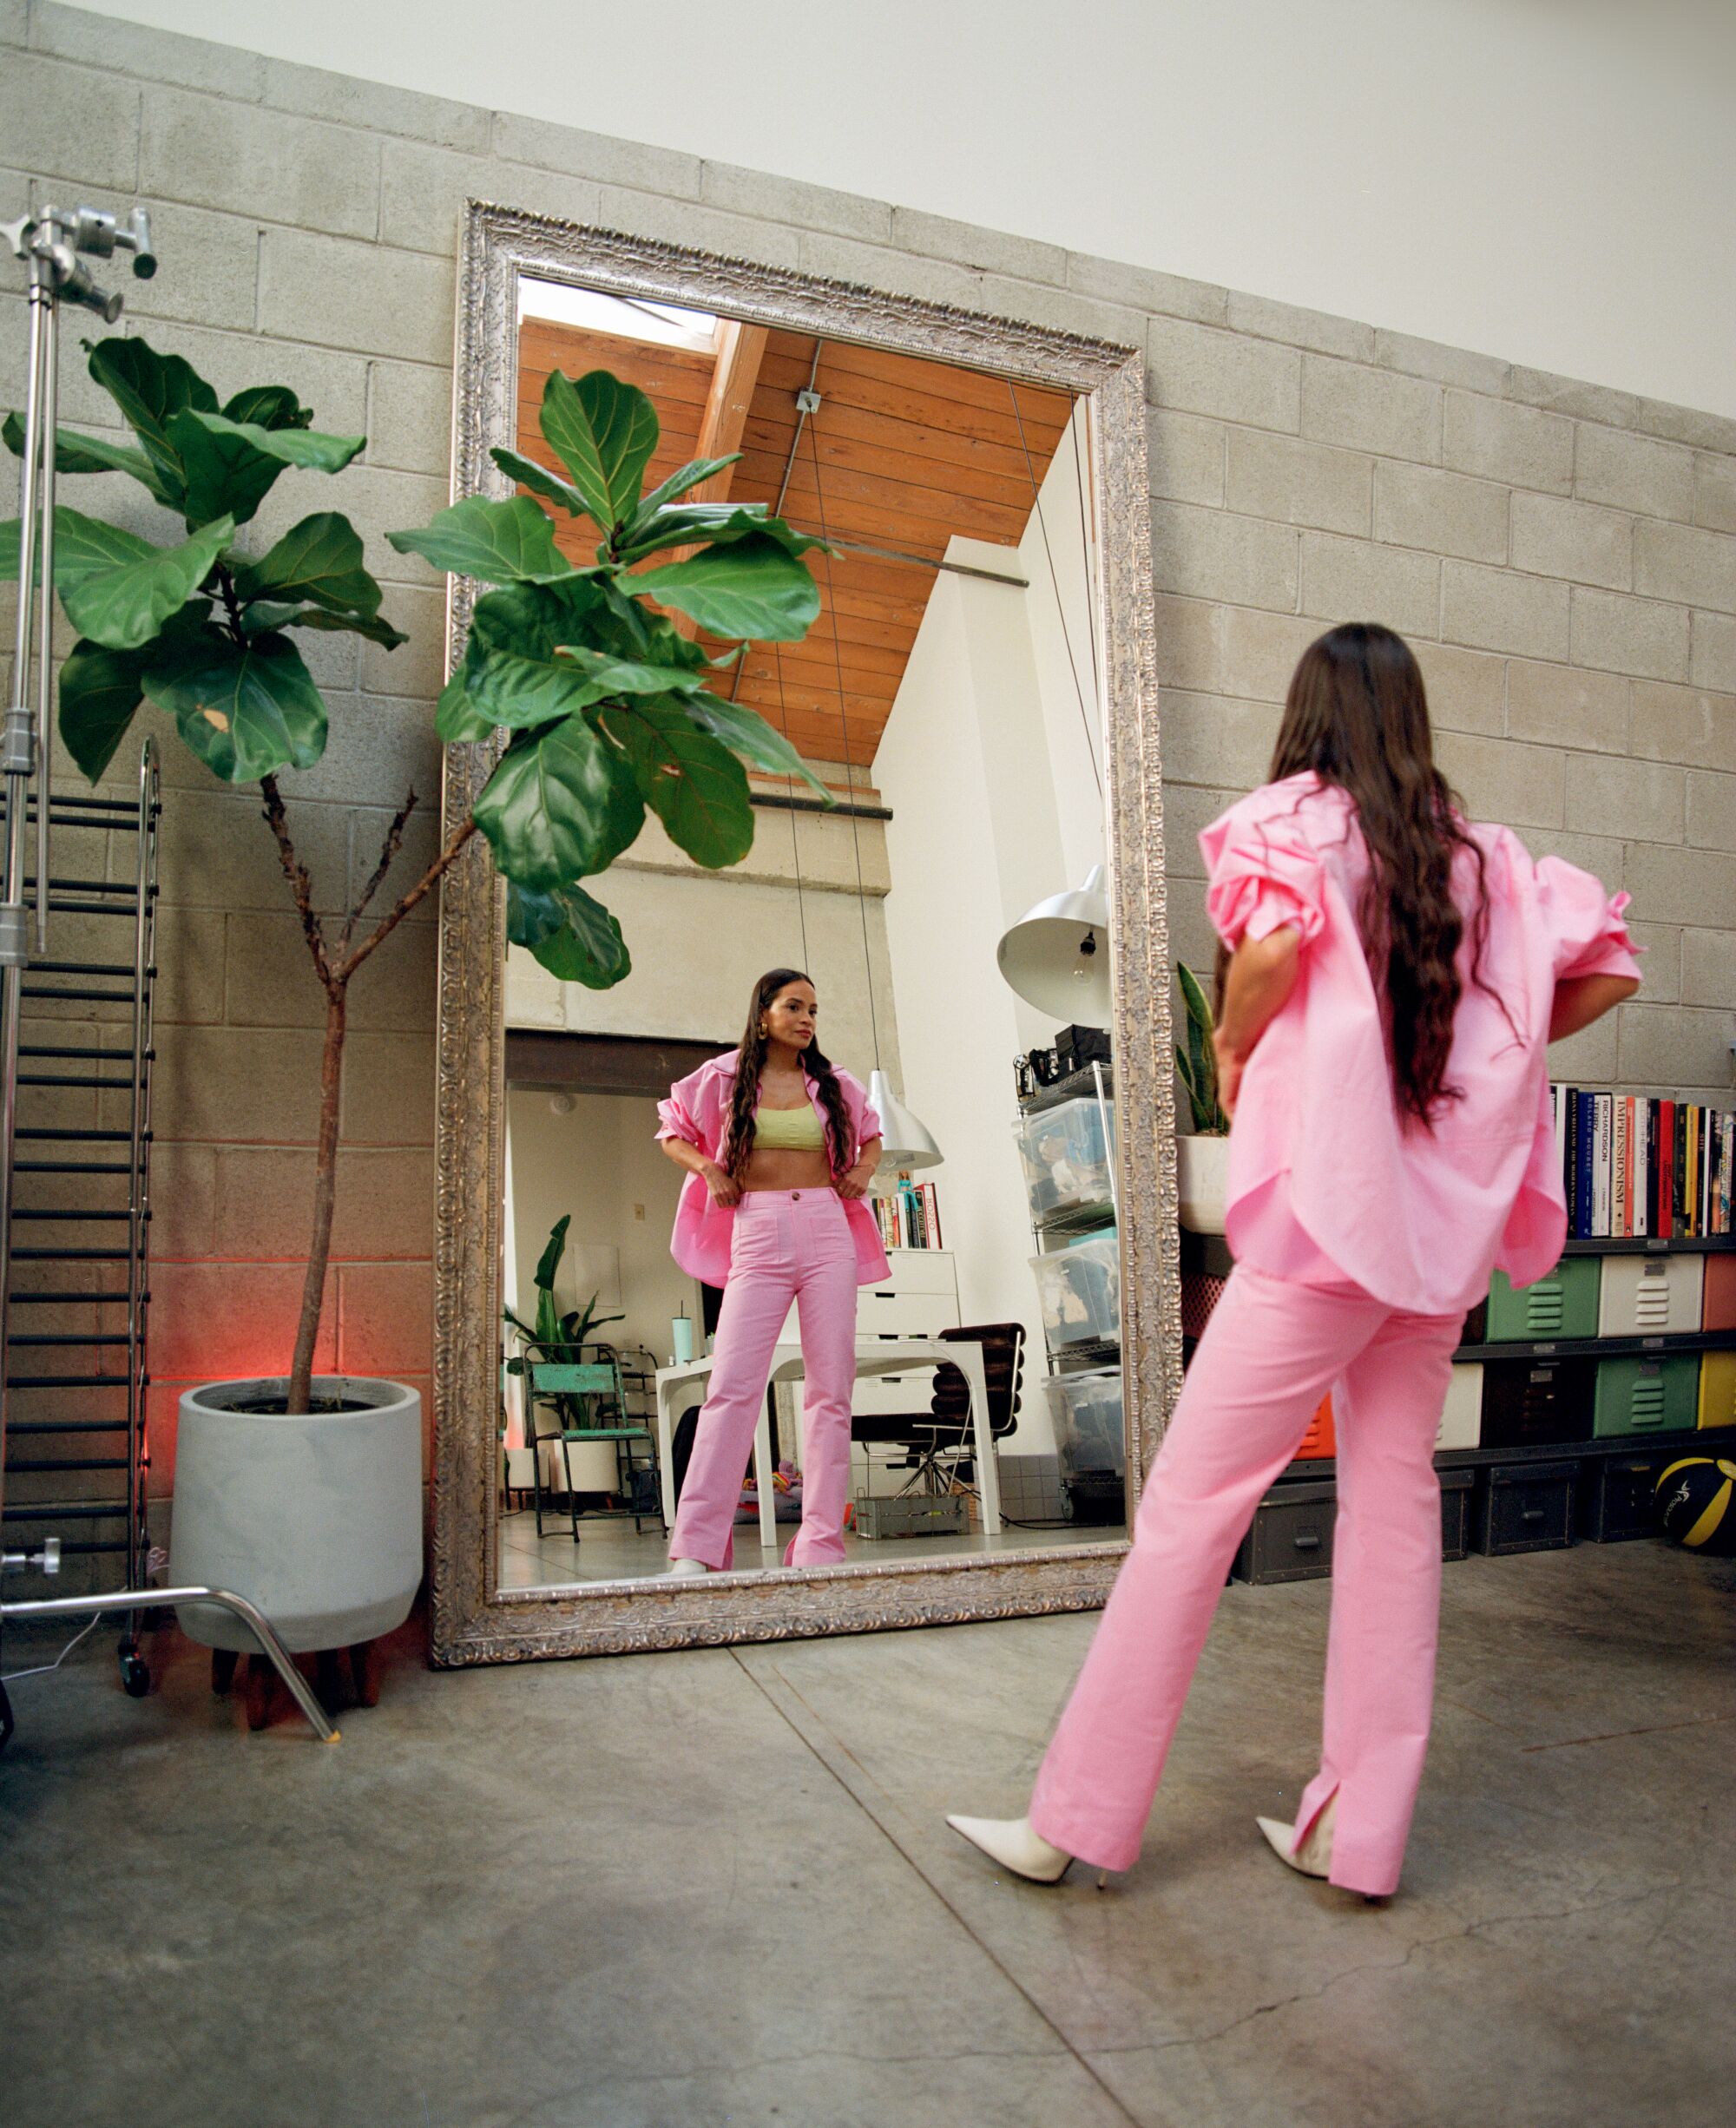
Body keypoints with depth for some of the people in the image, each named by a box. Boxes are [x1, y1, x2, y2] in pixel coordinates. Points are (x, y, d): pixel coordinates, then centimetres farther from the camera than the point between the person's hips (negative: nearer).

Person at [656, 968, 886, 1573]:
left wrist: (862, 1172, 11)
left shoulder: (833, 1084, 14)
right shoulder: (723, 1078, 7)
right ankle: (695, 1548, -9)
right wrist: (708, 1171, 2)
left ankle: (821, 1547, 3)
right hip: (757, 1233, -2)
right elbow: (672, 1132, 18)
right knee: (733, 1383, -11)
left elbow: (871, 1136, 31)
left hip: (827, 1230, 3)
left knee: (832, 1388, -2)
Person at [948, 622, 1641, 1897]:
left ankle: (1077, 1822, 8)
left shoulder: (1297, 817, -3)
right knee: (1395, 1497, 12)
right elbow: (1610, 967, 12)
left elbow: (1279, 939, -23)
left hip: (1331, 1208, -6)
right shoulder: (1482, 854, 13)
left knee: (1192, 1500, -1)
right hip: (1445, 1218, 7)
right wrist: (1470, 1052, 16)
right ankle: (1359, 1833, 21)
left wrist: (1232, 1042, -5)